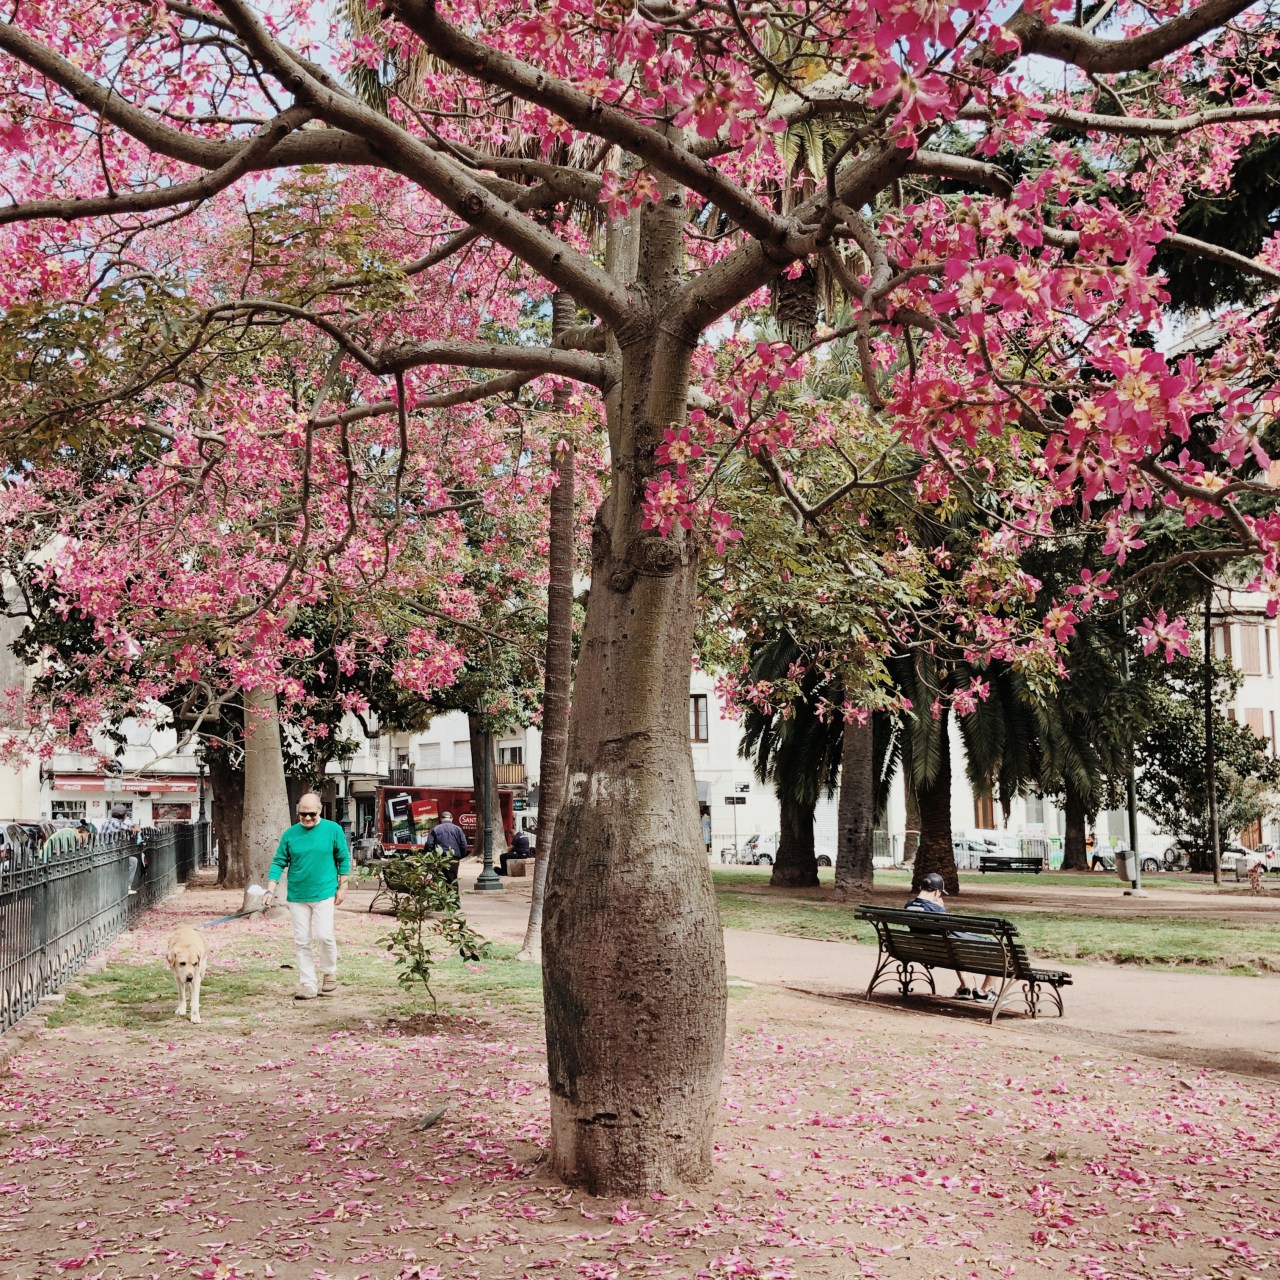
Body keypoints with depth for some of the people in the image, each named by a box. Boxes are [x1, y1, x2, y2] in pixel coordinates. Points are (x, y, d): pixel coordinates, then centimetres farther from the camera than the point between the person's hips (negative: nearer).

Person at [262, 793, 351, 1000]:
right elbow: (279, 863, 4)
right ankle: (308, 985, 10)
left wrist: (342, 887, 2)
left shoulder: (333, 829, -1)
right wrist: (270, 891, -5)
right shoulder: (290, 834, 3)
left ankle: (330, 973, 13)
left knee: (324, 935, -12)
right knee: (302, 942, 3)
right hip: (297, 896, 2)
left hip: (324, 893, -2)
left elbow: (344, 859, 5)